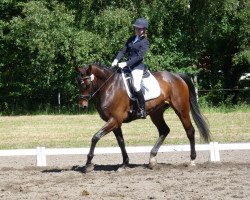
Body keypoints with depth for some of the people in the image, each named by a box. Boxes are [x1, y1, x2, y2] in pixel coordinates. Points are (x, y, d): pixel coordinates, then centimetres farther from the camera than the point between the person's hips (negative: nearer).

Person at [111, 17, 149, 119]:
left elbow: (139, 56, -15)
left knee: (136, 85, -27)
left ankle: (142, 110, -18)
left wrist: (125, 64, -23)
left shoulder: (145, 42, -5)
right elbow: (123, 50, 10)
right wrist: (116, 60, -9)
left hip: (138, 66, -8)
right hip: (127, 65, 8)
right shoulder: (131, 39, 16)